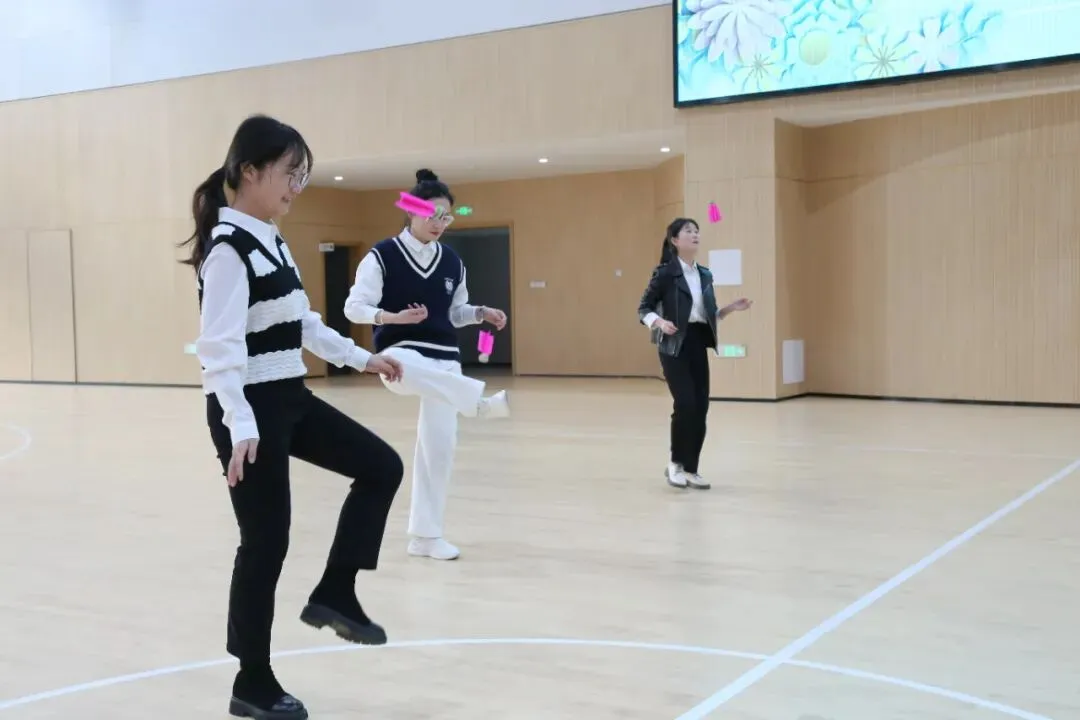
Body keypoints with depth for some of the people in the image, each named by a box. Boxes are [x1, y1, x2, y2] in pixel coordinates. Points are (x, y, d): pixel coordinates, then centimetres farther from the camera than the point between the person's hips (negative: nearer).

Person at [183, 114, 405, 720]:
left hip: (291, 399, 9)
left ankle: (335, 594, 17)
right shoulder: (228, 247, -17)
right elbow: (220, 347, -25)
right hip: (251, 411, -9)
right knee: (266, 542, -1)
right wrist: (240, 426, -32)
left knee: (382, 467, 9)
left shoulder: (273, 242, 11)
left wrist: (362, 357, 22)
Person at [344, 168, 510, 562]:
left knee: (439, 445, 3)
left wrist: (482, 313, -3)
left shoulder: (452, 262, 7)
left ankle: (426, 535, 14)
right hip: (399, 353, -4)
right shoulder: (383, 255, -8)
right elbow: (354, 307, -10)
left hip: (444, 359, 5)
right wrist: (394, 317, -27)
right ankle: (484, 401, -57)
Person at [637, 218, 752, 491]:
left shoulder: (705, 274, 11)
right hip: (674, 345, -6)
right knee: (685, 403, -14)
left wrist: (731, 308, 3)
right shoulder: (665, 272, -7)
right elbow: (643, 308, -5)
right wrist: (660, 322, -23)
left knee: (701, 407, 3)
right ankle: (675, 463, 4)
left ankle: (690, 468, 13)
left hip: (698, 344, 6)